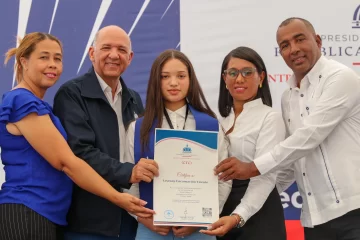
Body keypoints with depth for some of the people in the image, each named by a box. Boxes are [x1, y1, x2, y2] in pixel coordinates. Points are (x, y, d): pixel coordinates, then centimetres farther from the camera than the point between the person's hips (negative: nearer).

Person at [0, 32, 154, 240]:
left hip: (41, 216, 10)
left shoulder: (36, 105, 17)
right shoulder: (24, 101, -13)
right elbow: (65, 162, -17)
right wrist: (117, 198, -13)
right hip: (26, 216, -10)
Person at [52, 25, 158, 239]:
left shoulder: (134, 100, 14)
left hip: (131, 217, 6)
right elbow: (79, 151, -17)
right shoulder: (72, 93, -6)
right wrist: (128, 173, -27)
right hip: (88, 220, -6)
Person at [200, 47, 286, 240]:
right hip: (220, 211, 5)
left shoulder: (270, 117, -9)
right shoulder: (221, 118, 10)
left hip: (257, 214, -5)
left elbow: (265, 177, -18)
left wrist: (238, 216, -32)